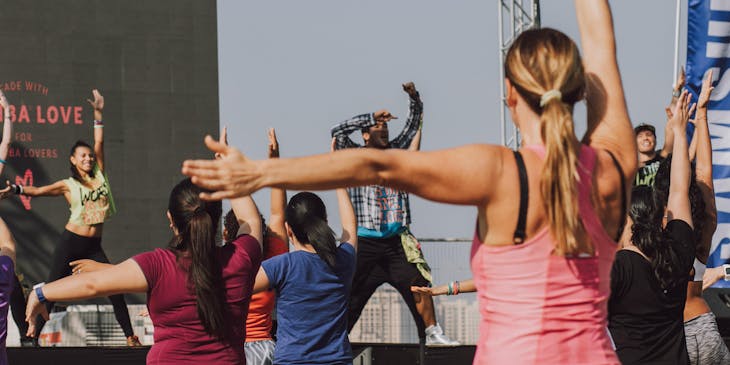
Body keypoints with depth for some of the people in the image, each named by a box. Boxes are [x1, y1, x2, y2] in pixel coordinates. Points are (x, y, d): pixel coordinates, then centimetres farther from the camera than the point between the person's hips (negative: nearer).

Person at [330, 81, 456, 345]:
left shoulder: (396, 151, 15)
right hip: (366, 242, -3)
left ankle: (432, 333, -1)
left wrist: (414, 98, -1)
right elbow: (338, 132, -10)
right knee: (352, 296, 0)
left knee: (419, 284, -7)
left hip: (397, 241, 3)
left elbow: (414, 122, 18)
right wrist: (372, 117, -12)